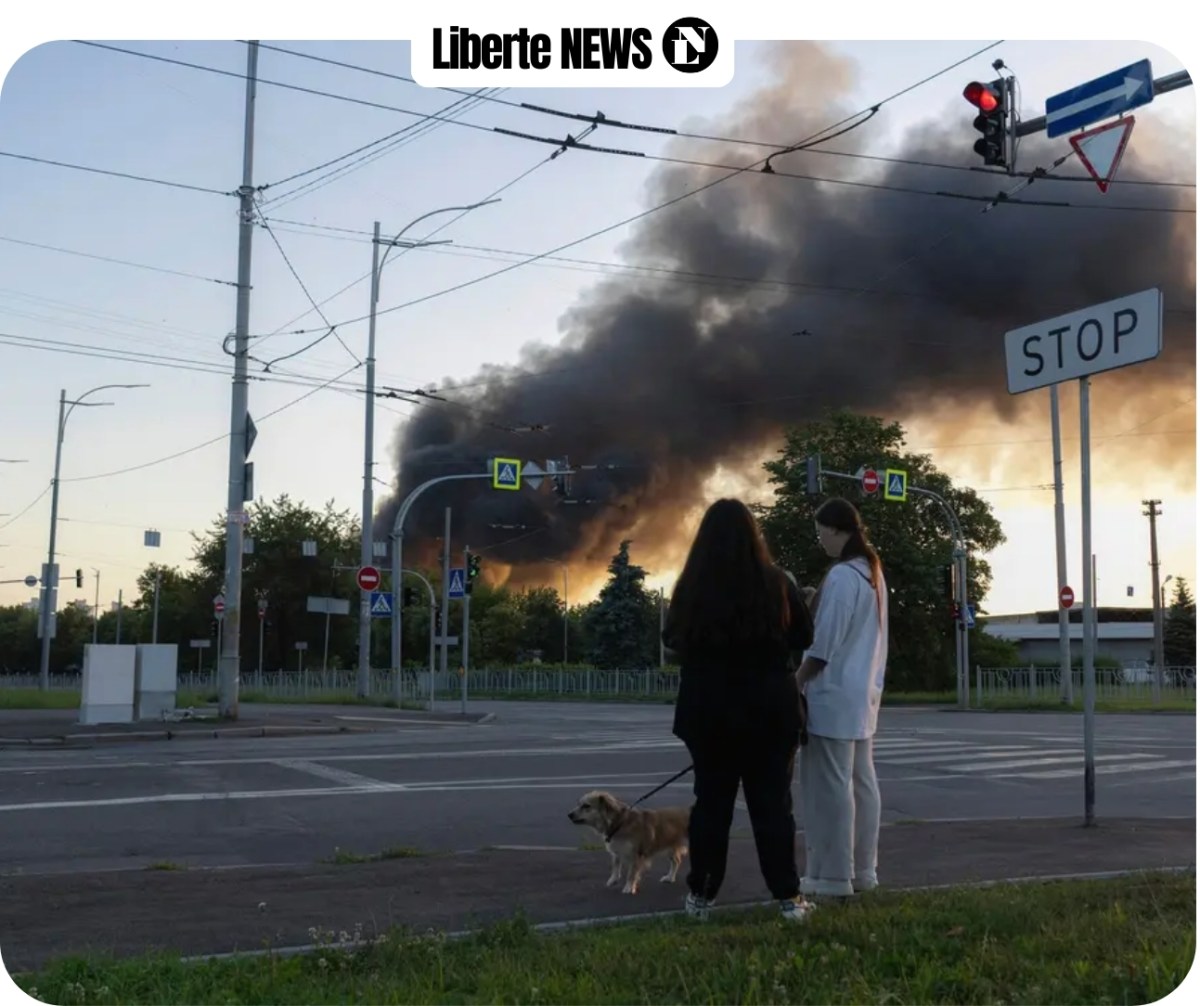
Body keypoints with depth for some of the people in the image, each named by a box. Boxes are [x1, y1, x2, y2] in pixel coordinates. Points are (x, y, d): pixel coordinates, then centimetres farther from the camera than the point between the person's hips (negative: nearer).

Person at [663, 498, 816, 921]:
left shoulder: (692, 586, -9)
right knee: (773, 802, 8)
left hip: (709, 709, 0)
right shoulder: (777, 583, -9)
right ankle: (788, 897, 10)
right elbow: (804, 638, 4)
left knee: (710, 801, 10)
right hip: (770, 708, 0)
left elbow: (672, 639, 6)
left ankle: (701, 896, 14)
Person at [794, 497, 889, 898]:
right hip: (863, 695, 9)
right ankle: (862, 870, 18)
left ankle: (833, 875, 0)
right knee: (861, 781, 12)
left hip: (832, 695, -9)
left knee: (830, 785, -4)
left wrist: (794, 684, -9)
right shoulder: (873, 573, 11)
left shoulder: (841, 576, -17)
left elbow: (823, 645, -17)